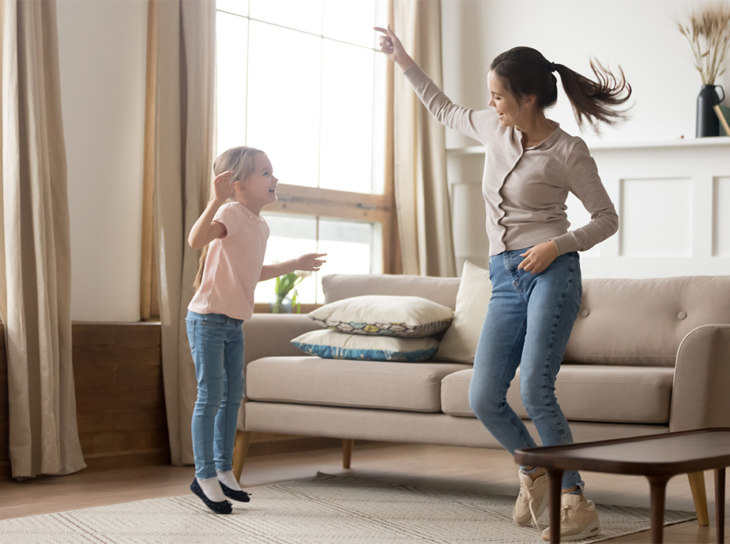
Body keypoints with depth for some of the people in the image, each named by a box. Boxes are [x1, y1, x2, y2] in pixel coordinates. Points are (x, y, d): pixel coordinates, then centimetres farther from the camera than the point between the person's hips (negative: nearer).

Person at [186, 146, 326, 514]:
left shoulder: (261, 226, 10)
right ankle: (204, 476, 5)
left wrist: (295, 265, 33)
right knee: (211, 396, -5)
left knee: (233, 396, 13)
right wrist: (216, 199, -46)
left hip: (234, 324, 9)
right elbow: (196, 240, -37)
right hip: (207, 318, -9)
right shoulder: (232, 213, -17)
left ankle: (223, 470, 24)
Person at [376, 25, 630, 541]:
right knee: (484, 399, -4)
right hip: (506, 280, 6)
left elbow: (607, 218, 1)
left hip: (552, 272, -6)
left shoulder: (568, 151, -5)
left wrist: (558, 245, -13)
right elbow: (445, 110, 31)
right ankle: (535, 470, 23)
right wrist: (404, 61, 30)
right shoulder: (495, 129, 11)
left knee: (536, 390, -19)